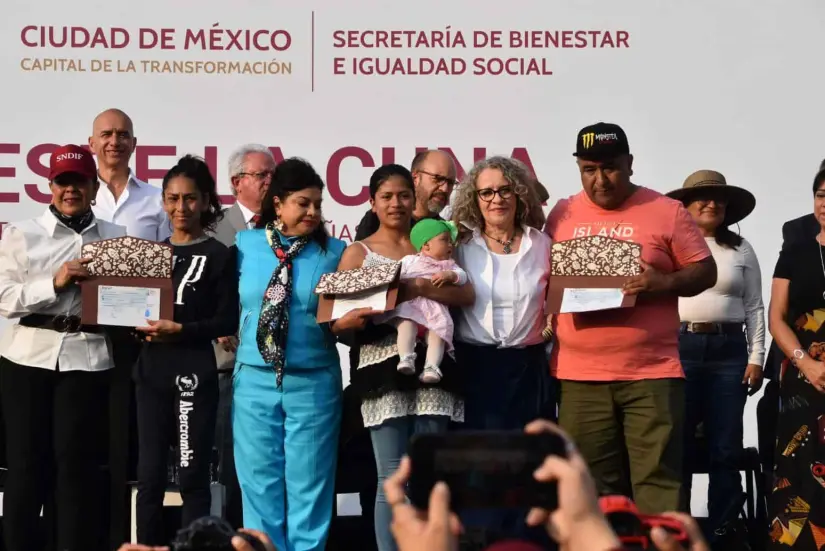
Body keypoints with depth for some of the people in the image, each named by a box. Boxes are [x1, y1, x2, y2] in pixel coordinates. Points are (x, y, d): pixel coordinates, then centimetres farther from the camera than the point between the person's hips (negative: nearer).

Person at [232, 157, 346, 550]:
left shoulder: (333, 251, 0)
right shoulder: (245, 245, 3)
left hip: (313, 382, -1)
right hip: (254, 380, 1)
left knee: (308, 487, 7)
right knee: (259, 484, 10)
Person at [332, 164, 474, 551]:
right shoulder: (358, 253, 9)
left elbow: (467, 295, 0)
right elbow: (335, 321, 3)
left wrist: (419, 289, -15)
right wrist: (351, 320, -20)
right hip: (384, 369, -2)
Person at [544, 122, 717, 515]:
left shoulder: (666, 211, 2)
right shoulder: (562, 214, 10)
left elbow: (705, 272, 3)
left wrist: (665, 282, -16)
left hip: (652, 373, -2)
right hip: (580, 376, 3)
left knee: (659, 482, -3)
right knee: (591, 488, 8)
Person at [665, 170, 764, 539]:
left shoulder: (740, 249, 11)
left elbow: (754, 308, 10)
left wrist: (756, 358, 2)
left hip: (728, 350, 2)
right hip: (679, 348, -2)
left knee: (726, 448, 4)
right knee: (678, 445, 0)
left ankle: (721, 529, 13)